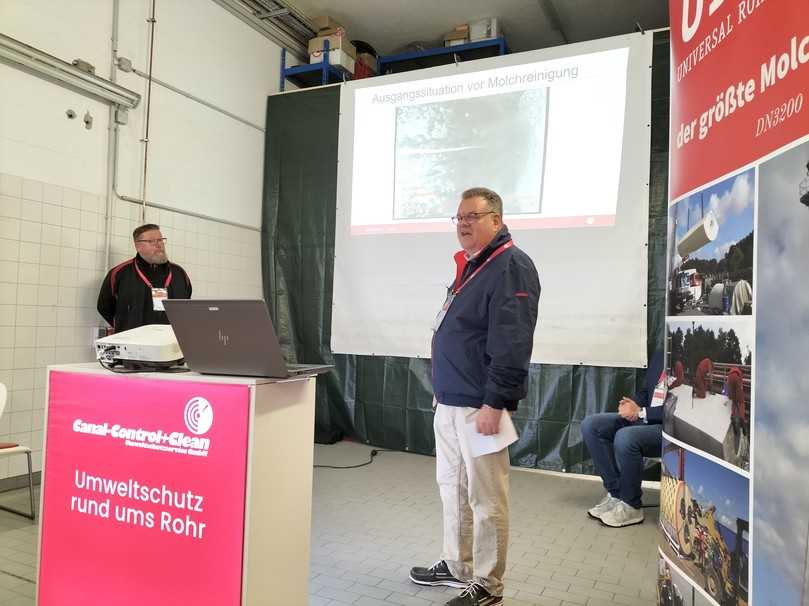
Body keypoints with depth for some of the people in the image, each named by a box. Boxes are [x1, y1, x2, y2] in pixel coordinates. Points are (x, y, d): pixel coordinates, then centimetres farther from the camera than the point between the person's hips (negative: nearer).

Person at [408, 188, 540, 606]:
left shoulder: (511, 266, -13)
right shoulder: (469, 267, 17)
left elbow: (512, 344, -22)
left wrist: (494, 404, -23)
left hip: (479, 406, -10)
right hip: (449, 402, 10)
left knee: (485, 498, 2)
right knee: (452, 488, 18)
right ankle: (456, 565, 34)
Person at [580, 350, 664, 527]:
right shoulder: (659, 355, 12)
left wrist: (641, 412, -18)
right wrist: (633, 405, -3)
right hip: (643, 417, 8)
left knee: (625, 438, -35)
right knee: (590, 425, -10)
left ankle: (631, 506, -11)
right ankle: (615, 493, -3)